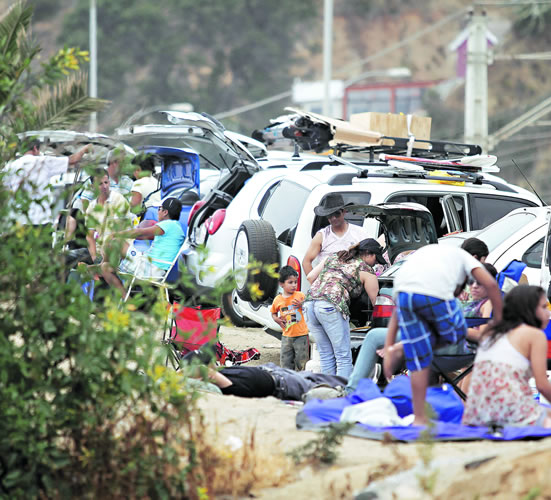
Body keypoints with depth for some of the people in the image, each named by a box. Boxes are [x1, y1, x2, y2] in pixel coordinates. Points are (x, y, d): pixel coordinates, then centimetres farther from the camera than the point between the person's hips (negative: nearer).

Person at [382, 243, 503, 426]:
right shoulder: (463, 256, 33)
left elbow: (397, 311, 35)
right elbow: (491, 284, 13)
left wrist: (388, 349, 33)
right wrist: (499, 323, 18)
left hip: (404, 292, 4)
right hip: (436, 294, -4)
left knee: (419, 358, 15)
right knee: (455, 334, 23)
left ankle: (419, 418, 15)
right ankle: (401, 350, 10)